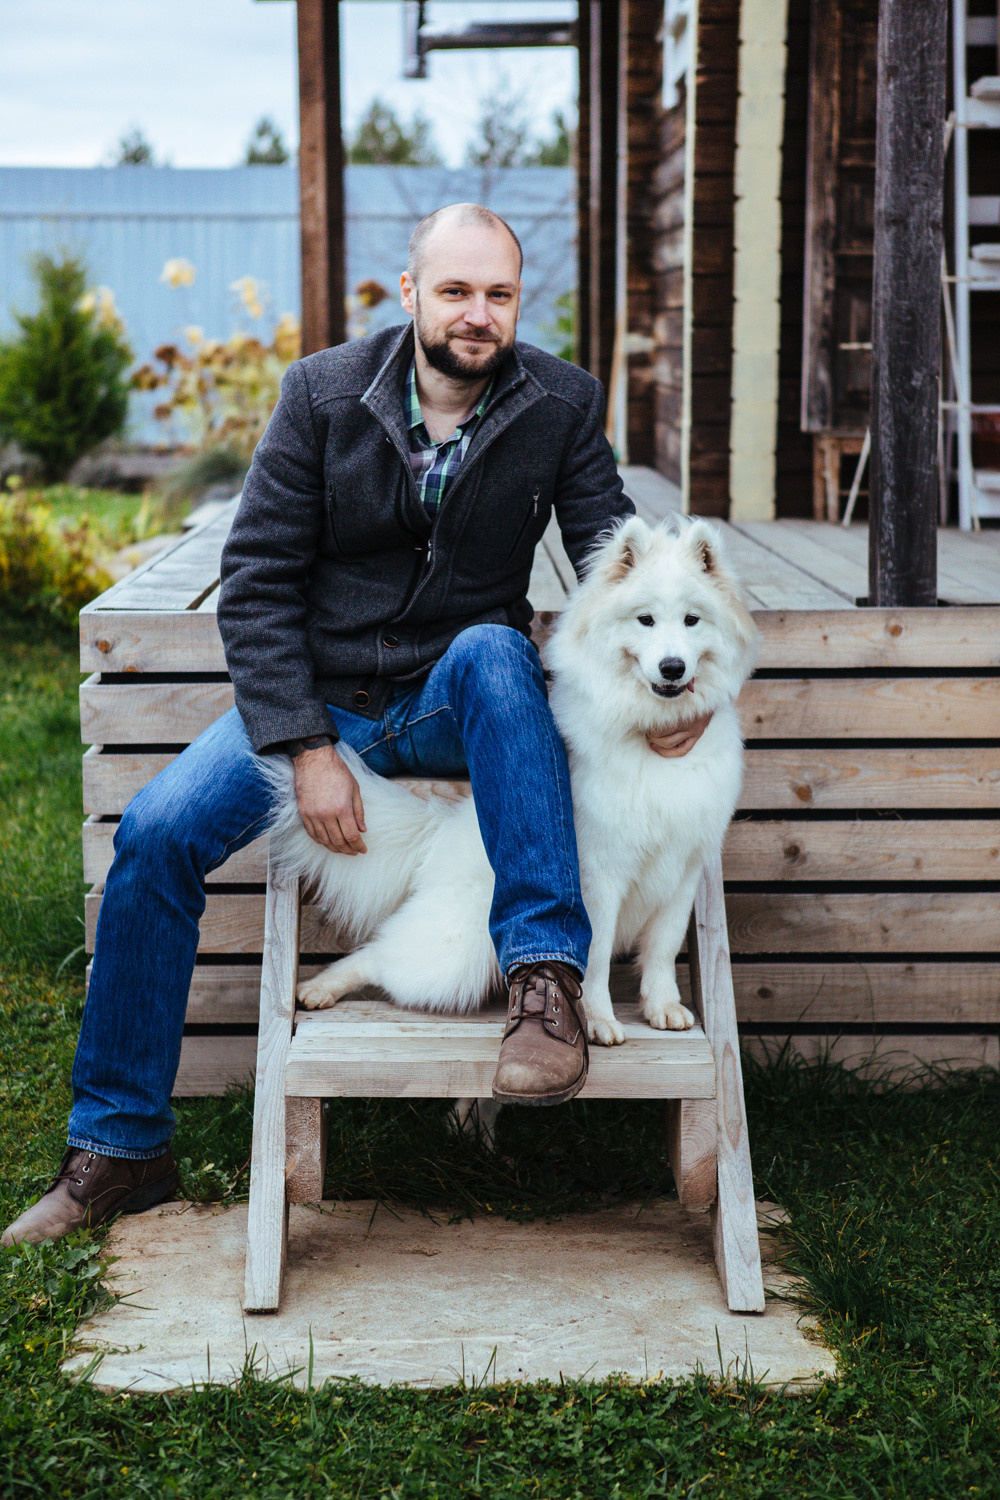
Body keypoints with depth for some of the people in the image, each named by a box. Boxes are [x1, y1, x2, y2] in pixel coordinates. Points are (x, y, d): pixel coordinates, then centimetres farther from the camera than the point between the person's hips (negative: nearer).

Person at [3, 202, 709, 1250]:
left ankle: (545, 976, -36)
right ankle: (118, 1148, -6)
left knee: (493, 648, -35)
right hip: (317, 698, 1)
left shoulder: (559, 405, -3)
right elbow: (255, 583, -7)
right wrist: (309, 749, -17)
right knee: (156, 830, -20)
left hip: (458, 703, 0)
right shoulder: (323, 394, -6)